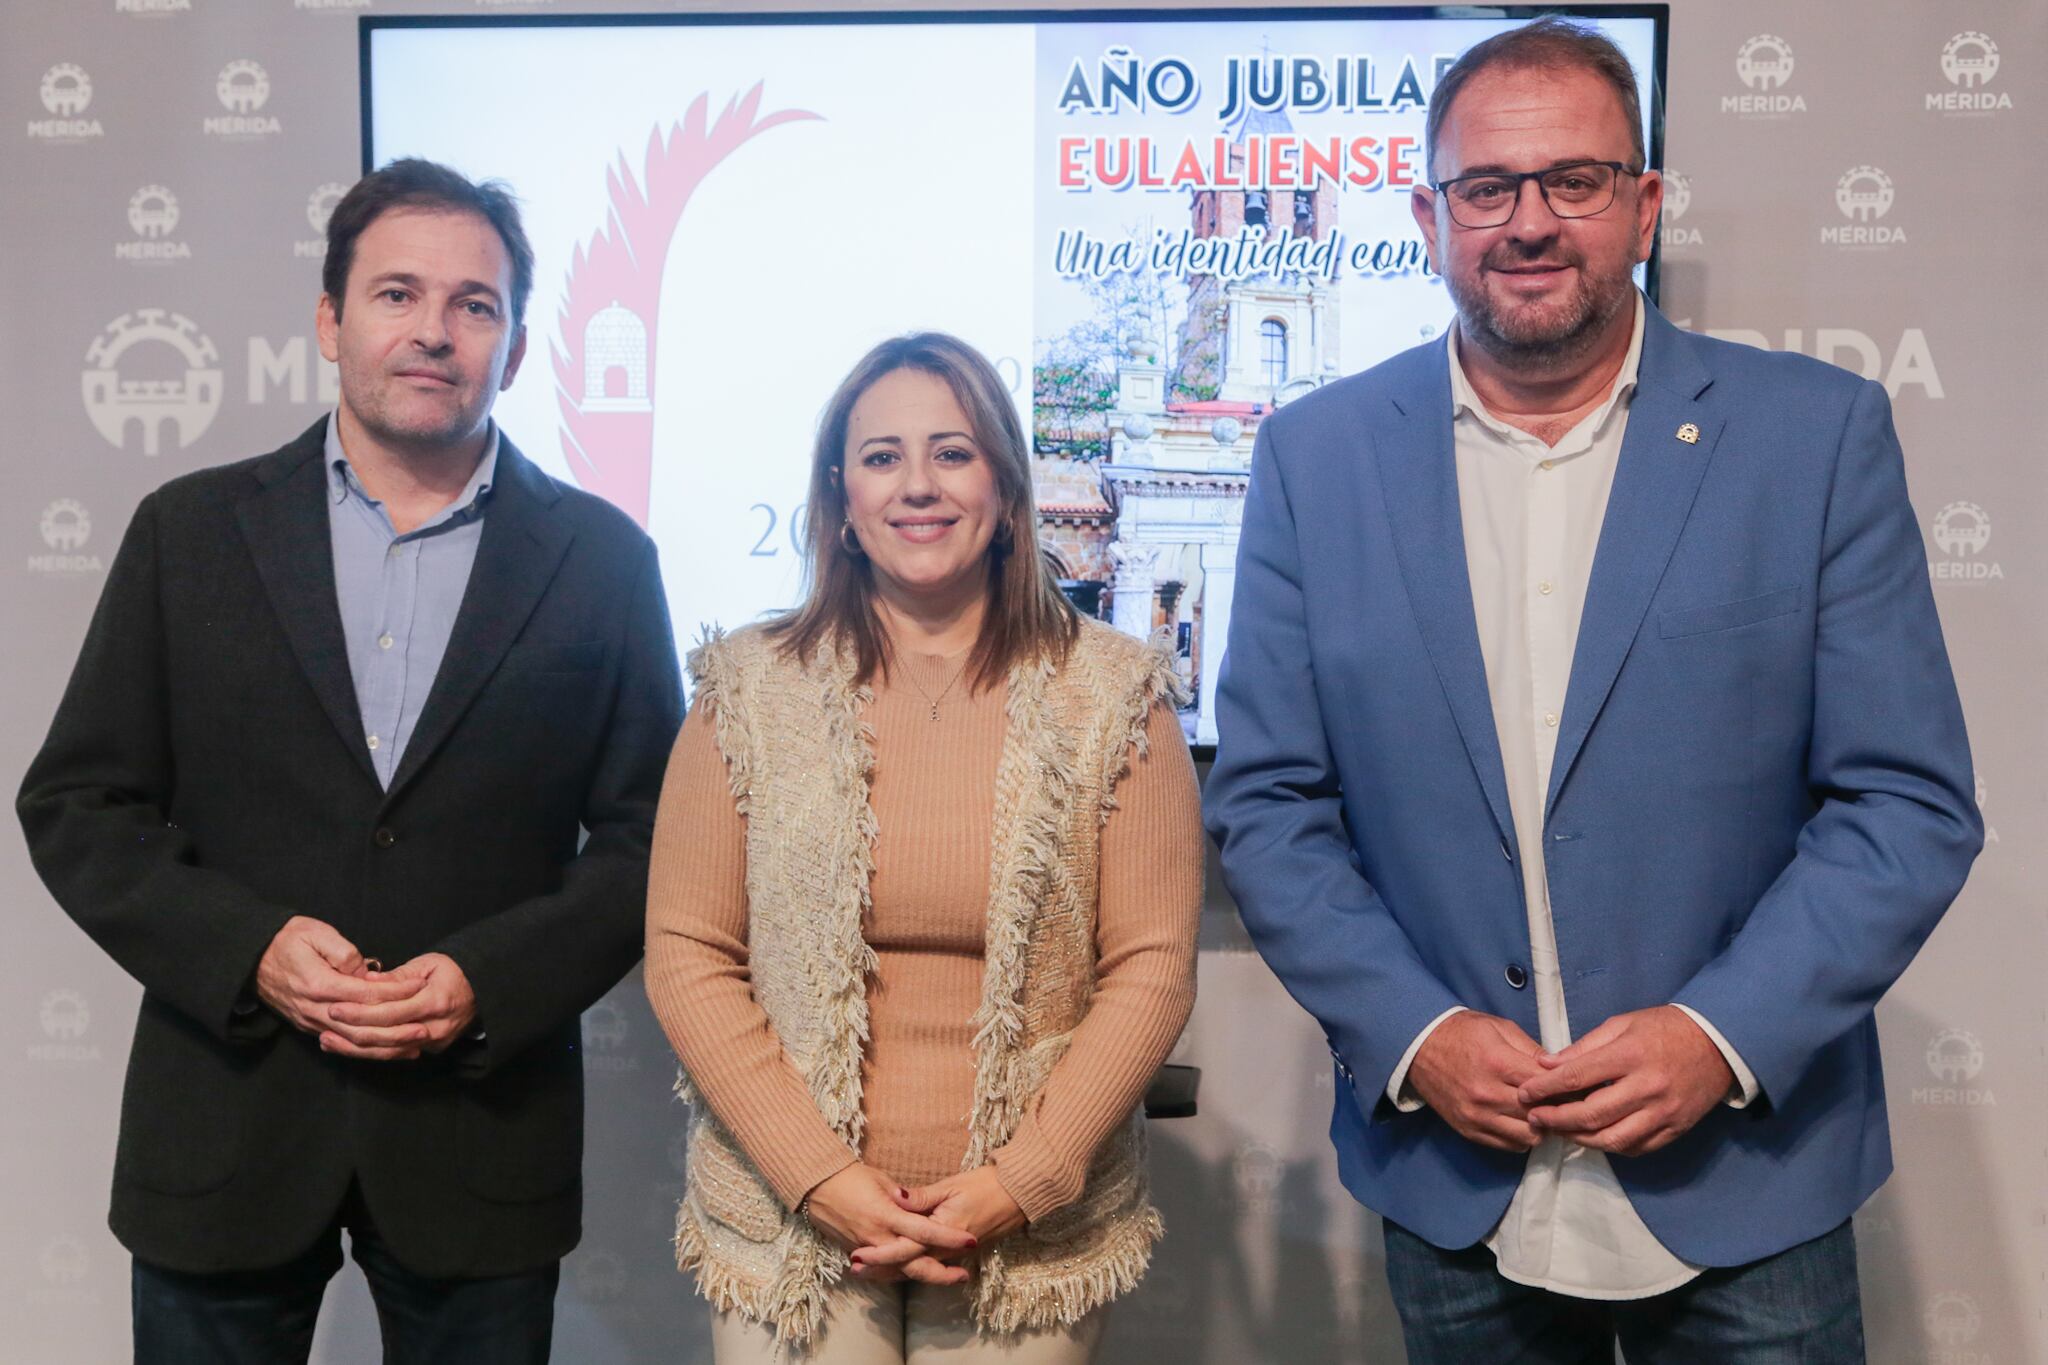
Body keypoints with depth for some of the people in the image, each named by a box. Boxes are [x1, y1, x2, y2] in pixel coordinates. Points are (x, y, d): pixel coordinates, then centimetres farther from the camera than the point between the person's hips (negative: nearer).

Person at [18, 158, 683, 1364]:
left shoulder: (600, 559, 0)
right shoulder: (191, 531, 3)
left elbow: (651, 838, 0)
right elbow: (76, 803, 3)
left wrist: (490, 983, -14)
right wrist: (248, 948, -12)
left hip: (481, 1125, 0)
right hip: (225, 1122, 1)